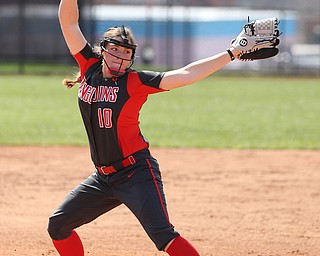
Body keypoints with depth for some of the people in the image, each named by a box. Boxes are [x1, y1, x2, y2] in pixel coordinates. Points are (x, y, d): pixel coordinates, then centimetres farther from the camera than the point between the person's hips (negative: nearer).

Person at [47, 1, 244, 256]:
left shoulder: (136, 81, -9)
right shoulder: (90, 67, 4)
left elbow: (185, 75, -16)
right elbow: (69, 21, 2)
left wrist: (231, 54, -21)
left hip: (137, 174, -6)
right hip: (102, 177, 6)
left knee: (162, 235, -20)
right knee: (58, 225, 9)